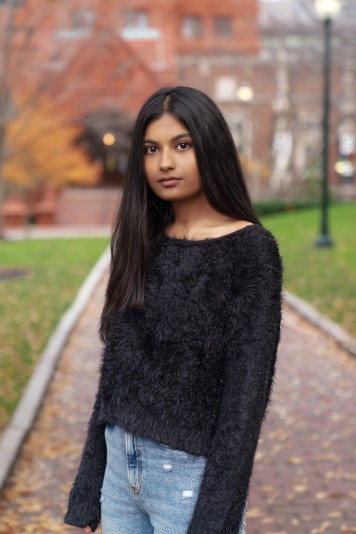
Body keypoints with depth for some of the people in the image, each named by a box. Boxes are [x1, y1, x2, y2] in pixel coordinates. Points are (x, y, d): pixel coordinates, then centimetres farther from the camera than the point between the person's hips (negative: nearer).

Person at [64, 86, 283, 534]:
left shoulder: (249, 250, -12)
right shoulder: (144, 244, 5)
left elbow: (246, 392, -15)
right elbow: (117, 368, 9)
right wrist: (87, 490, 10)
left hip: (192, 475, -5)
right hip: (121, 466, 6)